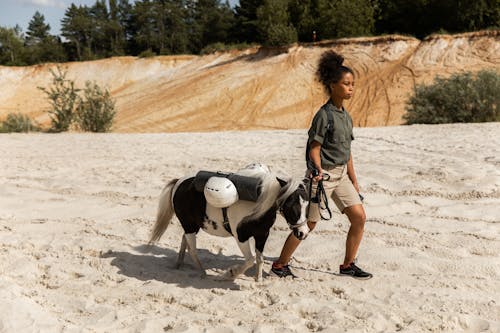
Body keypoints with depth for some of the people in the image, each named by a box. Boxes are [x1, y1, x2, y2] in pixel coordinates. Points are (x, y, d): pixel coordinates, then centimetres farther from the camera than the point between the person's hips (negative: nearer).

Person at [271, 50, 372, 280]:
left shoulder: (346, 116, 10)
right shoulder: (324, 115, -14)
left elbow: (346, 152, 15)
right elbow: (314, 148, -14)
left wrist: (354, 182, 17)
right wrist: (318, 170, -29)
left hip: (341, 174, 8)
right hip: (322, 175, -8)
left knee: (359, 217, 1)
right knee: (308, 224, 1)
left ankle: (348, 265, 16)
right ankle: (280, 264, 16)